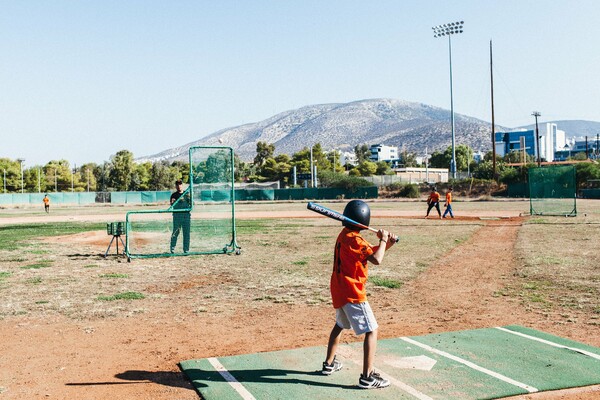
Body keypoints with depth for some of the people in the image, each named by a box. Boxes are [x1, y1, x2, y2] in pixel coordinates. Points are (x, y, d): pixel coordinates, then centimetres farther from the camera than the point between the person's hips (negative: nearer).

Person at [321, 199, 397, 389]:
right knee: (371, 330, -6)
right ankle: (367, 377, -7)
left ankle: (329, 364, 38)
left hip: (339, 290, 10)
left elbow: (370, 251, 15)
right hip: (352, 293, -10)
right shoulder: (354, 240, -19)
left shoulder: (345, 234, 10)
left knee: (340, 325, 28)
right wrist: (383, 240, -10)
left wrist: (386, 243, 0)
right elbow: (376, 259, -25)